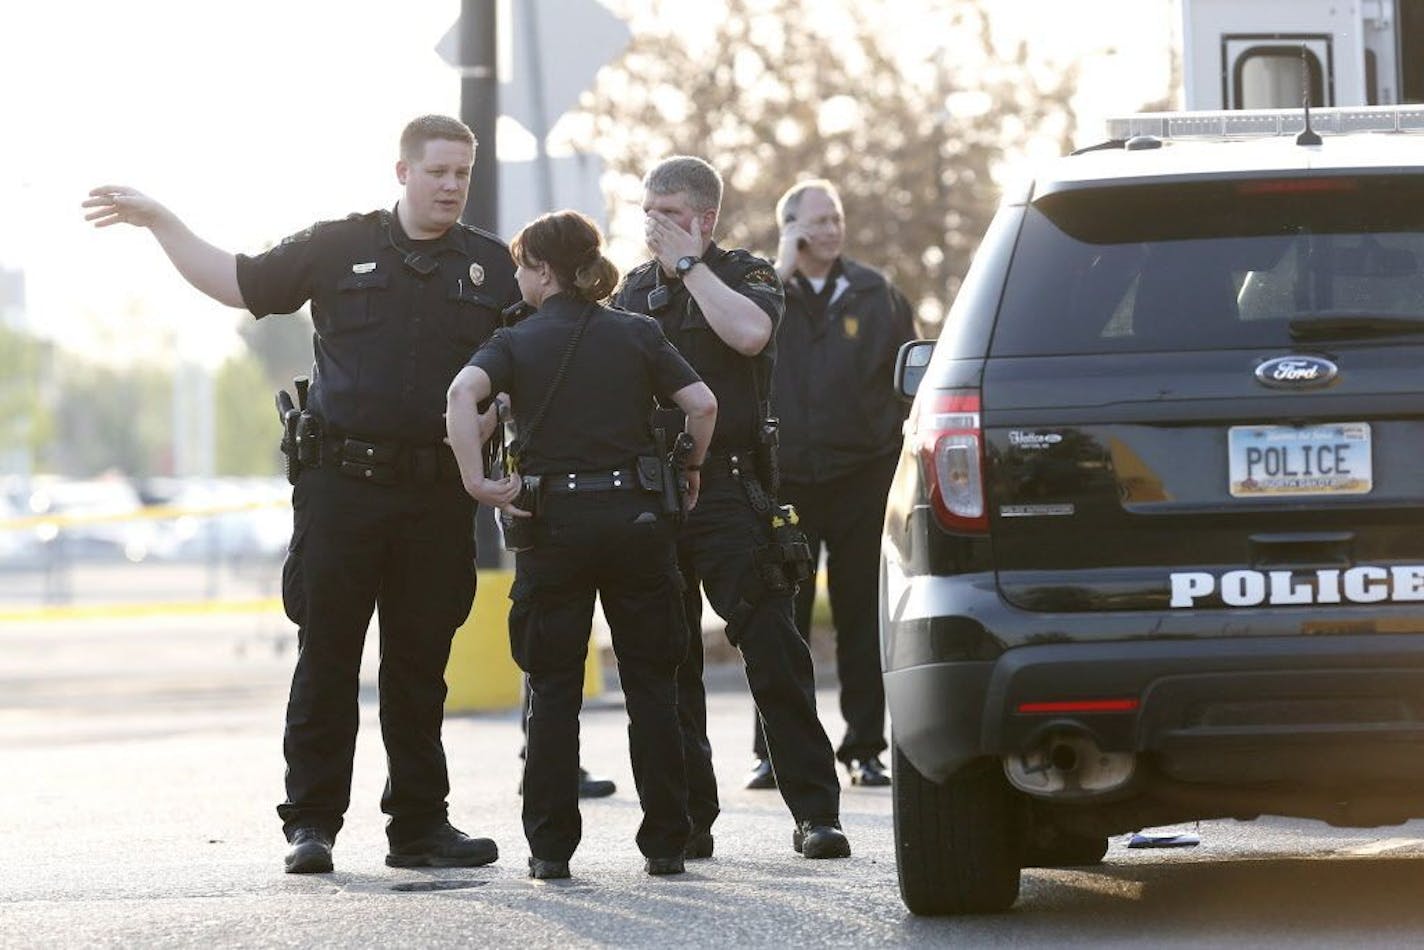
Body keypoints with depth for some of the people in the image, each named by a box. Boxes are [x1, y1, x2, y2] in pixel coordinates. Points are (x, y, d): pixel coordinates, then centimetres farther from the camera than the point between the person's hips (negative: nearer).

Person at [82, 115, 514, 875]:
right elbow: (237, 282, 13)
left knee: (420, 664, 6)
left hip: (437, 495, 1)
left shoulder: (488, 264, 10)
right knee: (326, 656, 0)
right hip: (342, 485, -1)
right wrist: (159, 221, 10)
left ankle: (420, 824, 13)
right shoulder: (339, 248, 7)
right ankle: (311, 823, 5)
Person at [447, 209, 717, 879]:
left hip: (554, 521, -1)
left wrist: (478, 480, -15)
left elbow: (463, 394, -18)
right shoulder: (637, 335, 6)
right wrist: (689, 473, 10)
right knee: (650, 684, 7)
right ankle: (666, 843, 6)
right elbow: (702, 404, -5)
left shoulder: (516, 343, 1)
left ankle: (550, 847, 2)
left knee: (553, 689, 5)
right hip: (636, 514, 1)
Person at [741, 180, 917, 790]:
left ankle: (864, 748, 9)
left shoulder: (876, 295, 8)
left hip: (861, 480, 1)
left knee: (863, 619, 3)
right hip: (785, 481, -1)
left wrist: (908, 460, 5)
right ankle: (774, 750, 5)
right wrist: (782, 271, -14)